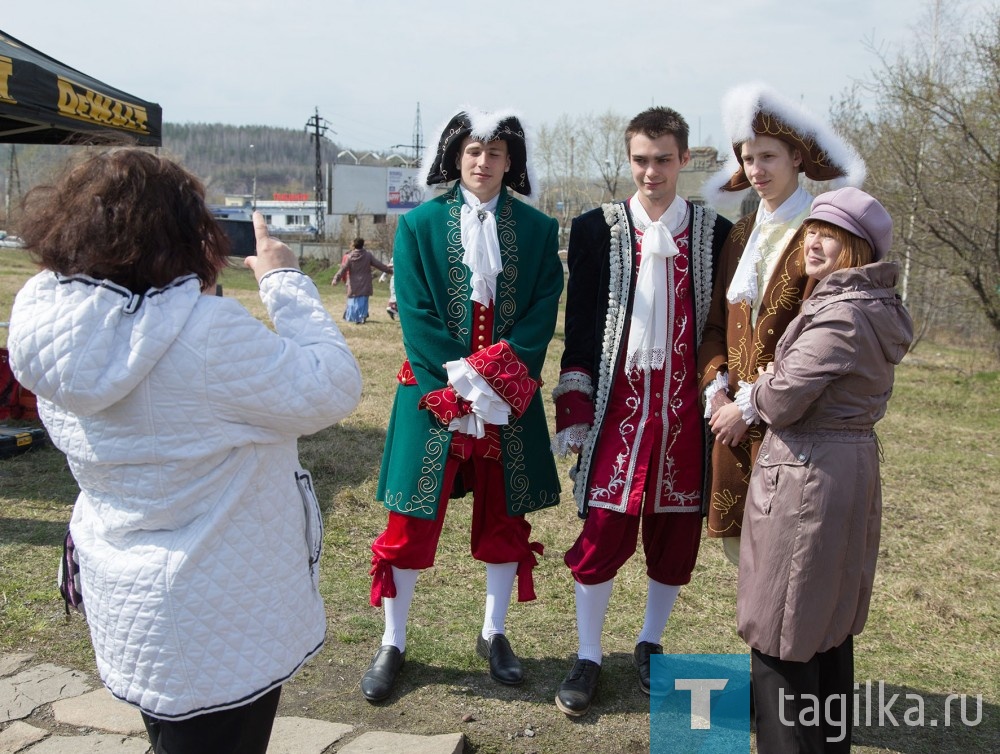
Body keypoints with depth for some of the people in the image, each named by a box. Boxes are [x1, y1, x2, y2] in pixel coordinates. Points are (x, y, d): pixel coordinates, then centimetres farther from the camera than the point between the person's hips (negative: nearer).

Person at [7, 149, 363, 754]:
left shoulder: (49, 318, -7)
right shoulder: (204, 333, -30)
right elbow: (331, 390, -22)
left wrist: (199, 292, -2)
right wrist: (285, 279, -13)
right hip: (218, 623, -7)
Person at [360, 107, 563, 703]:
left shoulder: (537, 229, 5)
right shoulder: (419, 225, 1)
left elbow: (543, 313, -1)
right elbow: (416, 315, -6)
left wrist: (500, 375, -15)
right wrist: (464, 380, -16)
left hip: (510, 399, 2)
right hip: (435, 395, -1)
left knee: (505, 518, 12)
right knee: (413, 521, 4)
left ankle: (494, 634, 31)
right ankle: (393, 645, 22)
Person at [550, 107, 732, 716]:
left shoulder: (716, 232, 5)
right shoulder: (596, 230, 3)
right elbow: (579, 325, 3)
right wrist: (574, 410, -2)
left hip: (686, 409, 2)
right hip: (616, 405, -1)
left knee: (675, 534, 10)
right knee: (602, 533, 1)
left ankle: (651, 645, 32)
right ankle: (589, 657, 19)